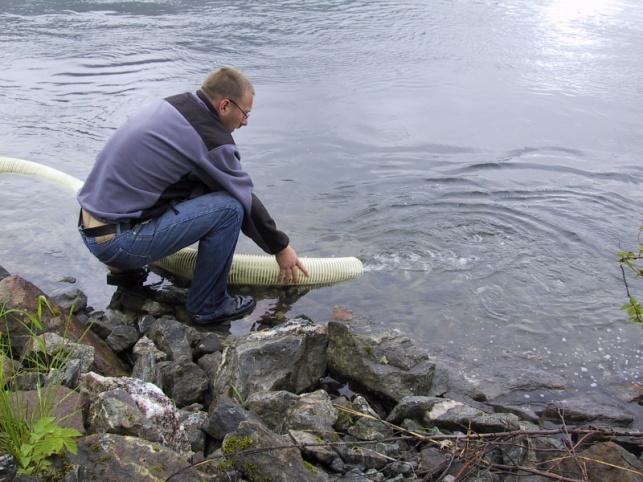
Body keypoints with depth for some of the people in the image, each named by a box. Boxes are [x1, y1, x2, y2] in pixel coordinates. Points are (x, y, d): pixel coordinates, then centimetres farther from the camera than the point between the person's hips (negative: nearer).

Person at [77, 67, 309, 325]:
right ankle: (208, 305, 1)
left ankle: (124, 269, 24)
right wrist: (281, 247, 10)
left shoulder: (172, 106, 11)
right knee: (229, 207, -13)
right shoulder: (210, 137, -15)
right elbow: (245, 200, -4)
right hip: (118, 241, -9)